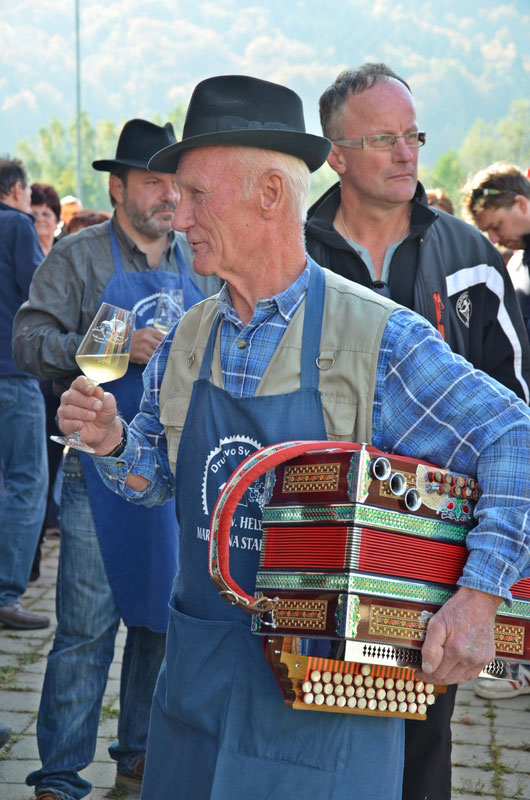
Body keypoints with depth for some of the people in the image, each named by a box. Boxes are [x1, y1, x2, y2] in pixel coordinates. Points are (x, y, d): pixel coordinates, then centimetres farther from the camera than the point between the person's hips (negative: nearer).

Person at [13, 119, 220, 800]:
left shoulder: (199, 264, 12)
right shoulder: (78, 257, -2)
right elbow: (29, 339, -9)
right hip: (101, 471, -5)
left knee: (163, 617, 13)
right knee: (86, 628, -4)